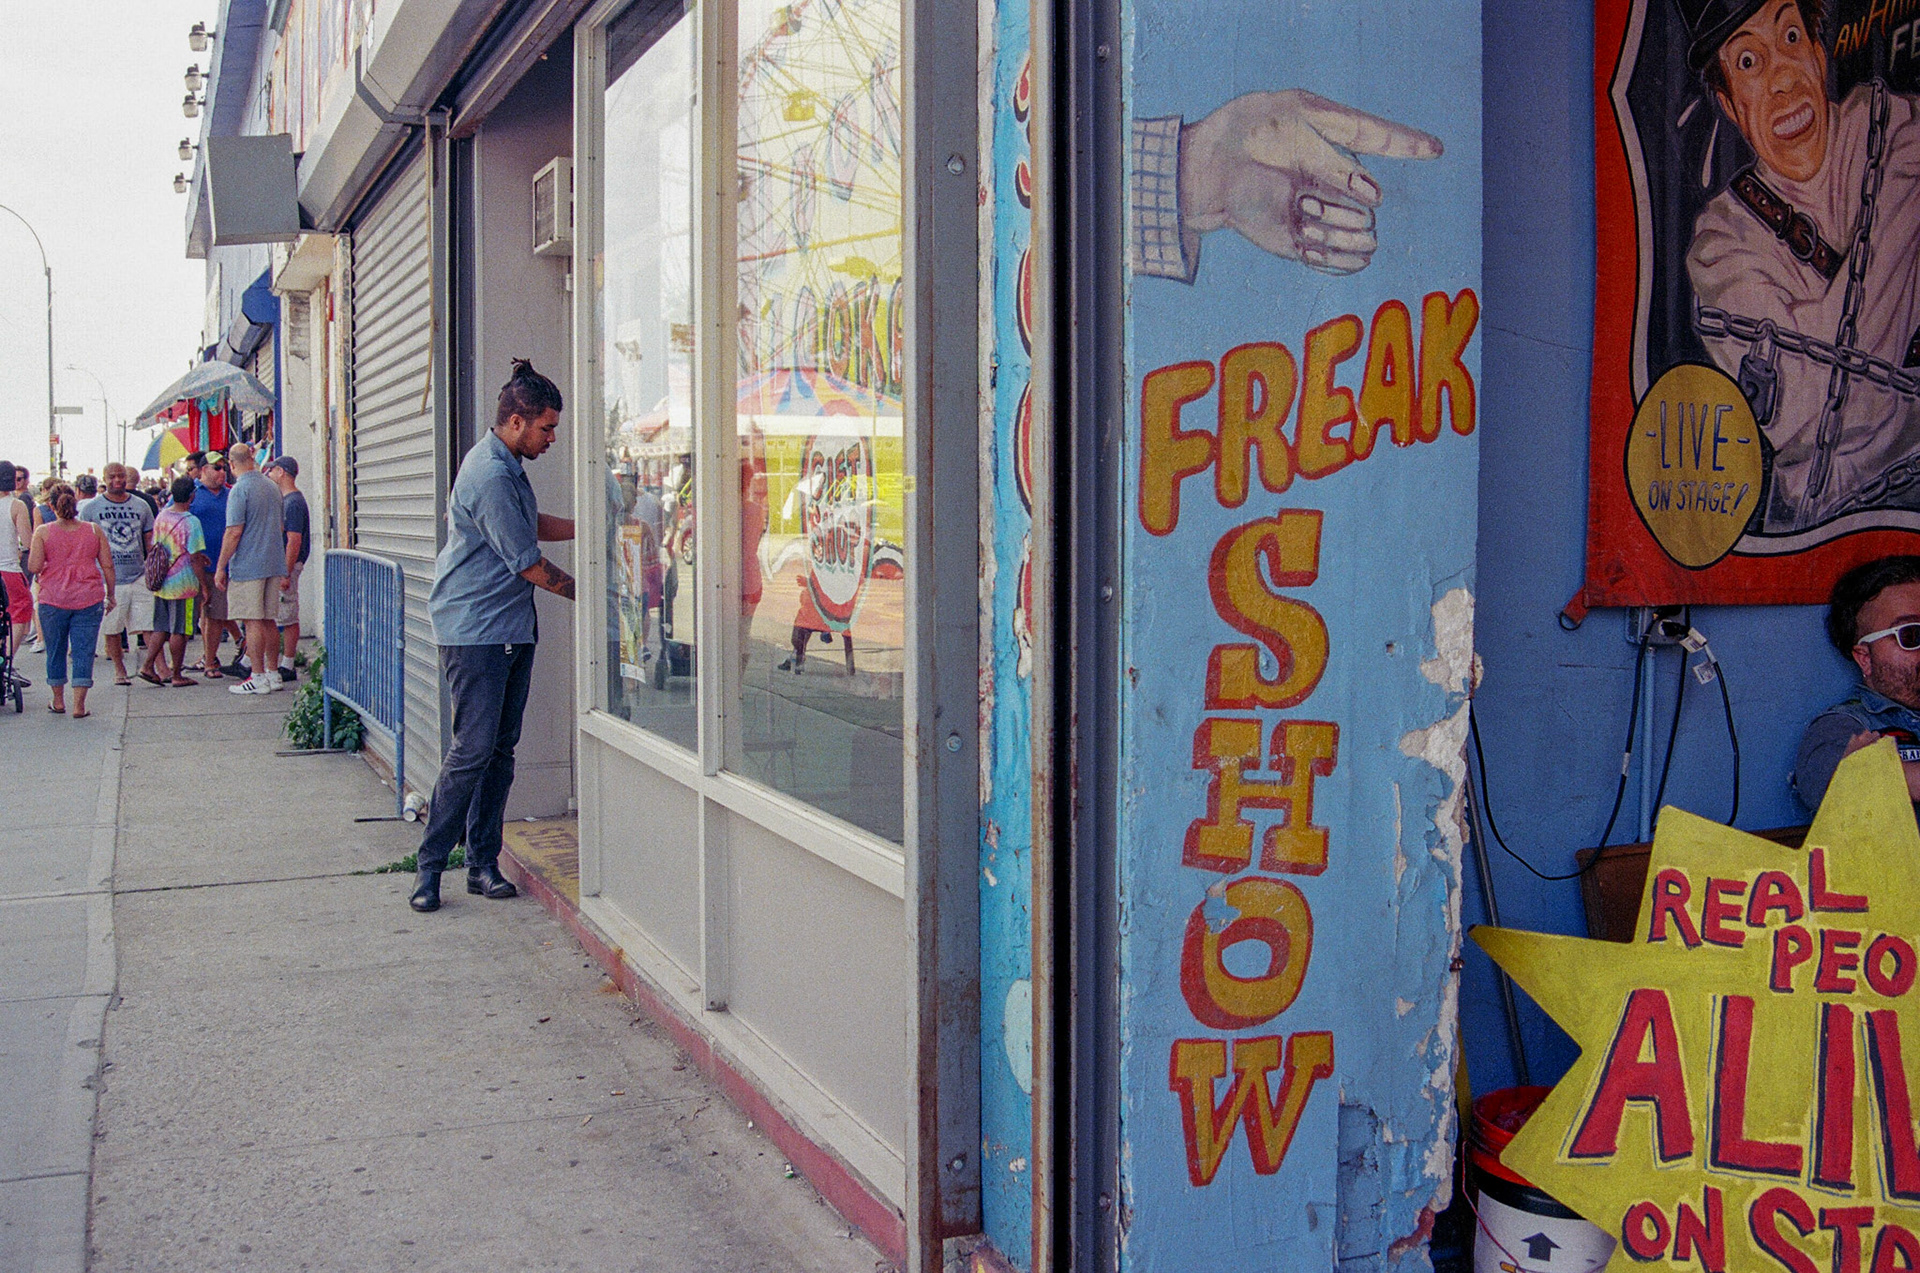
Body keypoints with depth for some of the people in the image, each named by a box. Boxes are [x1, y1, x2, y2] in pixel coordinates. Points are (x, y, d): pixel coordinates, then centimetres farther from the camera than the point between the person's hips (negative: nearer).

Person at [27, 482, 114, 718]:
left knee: (55, 650, 15)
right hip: (89, 599, 0)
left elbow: (34, 566, -8)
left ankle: (58, 701, 24)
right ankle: (79, 705, -2)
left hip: (53, 600, 0)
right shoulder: (94, 531, 0)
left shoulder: (43, 532, -4)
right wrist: (110, 594, 12)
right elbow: (108, 566, 2)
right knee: (83, 650, 2)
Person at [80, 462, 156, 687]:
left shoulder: (141, 506, 10)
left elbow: (150, 540, 15)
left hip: (139, 576, 1)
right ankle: (119, 669, 18)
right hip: (108, 578, -1)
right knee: (112, 628, 5)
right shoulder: (91, 508, 3)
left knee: (150, 625, -4)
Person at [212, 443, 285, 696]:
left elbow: (234, 533, -16)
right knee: (268, 621, 12)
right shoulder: (272, 487, 11)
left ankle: (259, 678, -3)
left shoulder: (240, 490, -13)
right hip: (273, 563, 7)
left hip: (248, 566, -7)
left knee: (253, 622, -4)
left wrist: (221, 567, -9)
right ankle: (272, 673, 16)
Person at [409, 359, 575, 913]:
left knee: (501, 748, 8)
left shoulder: (507, 465, 14)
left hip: (510, 628, 10)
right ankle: (430, 866, 0)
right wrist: (584, 593, -1)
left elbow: (531, 524, 31)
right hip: (474, 630, -10)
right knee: (473, 748, -9)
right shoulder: (490, 477, -18)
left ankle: (483, 862, 13)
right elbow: (529, 564, -14)